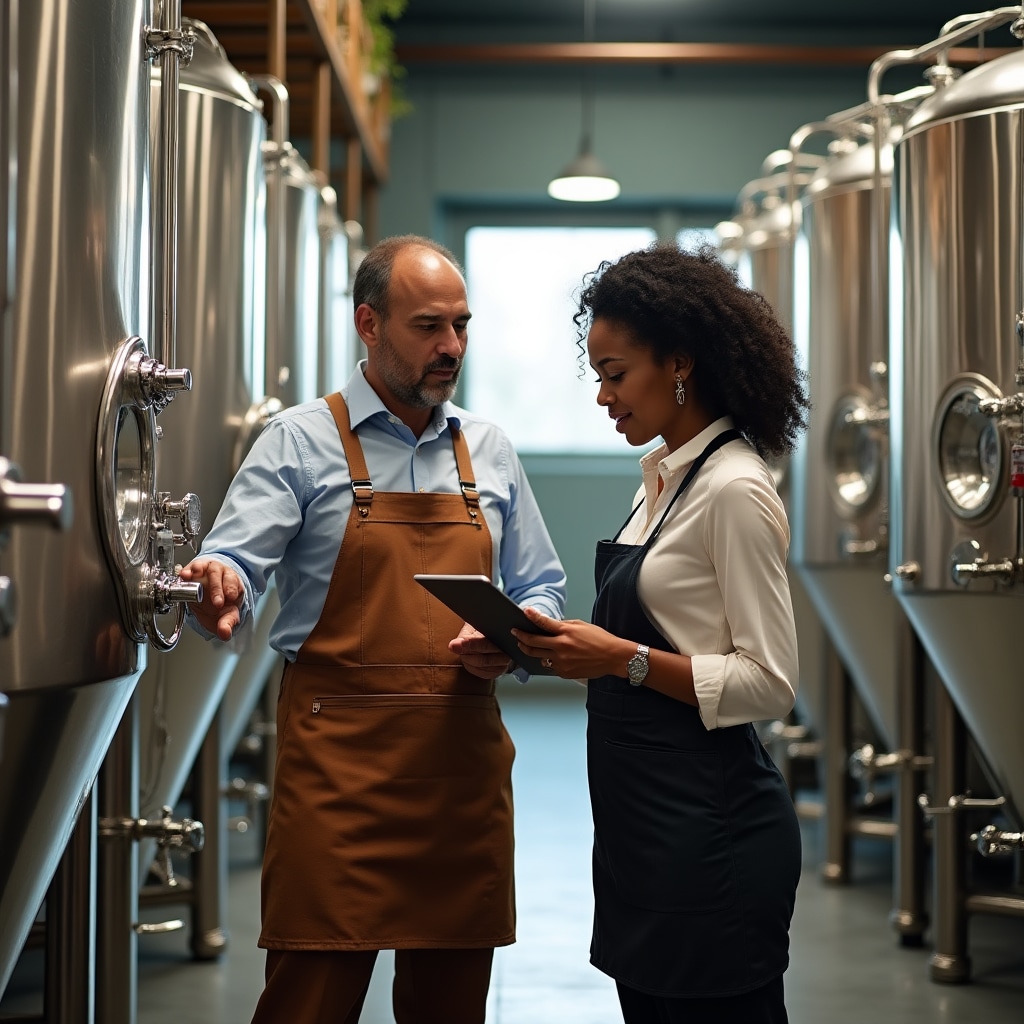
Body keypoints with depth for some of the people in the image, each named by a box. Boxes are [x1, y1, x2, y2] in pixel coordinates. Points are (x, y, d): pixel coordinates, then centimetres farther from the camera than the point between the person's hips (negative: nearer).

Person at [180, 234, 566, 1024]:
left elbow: (542, 591, 18)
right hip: (337, 758, -4)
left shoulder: (489, 450, 14)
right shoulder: (301, 442, 0)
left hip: (464, 759, 4)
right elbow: (235, 565, -10)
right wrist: (222, 586, -34)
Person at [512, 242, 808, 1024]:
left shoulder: (735, 491, -16)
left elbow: (769, 683, -18)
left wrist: (624, 659, -22)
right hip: (644, 815, 9)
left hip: (709, 828, -9)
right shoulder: (664, 476, 11)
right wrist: (577, 645, 3)